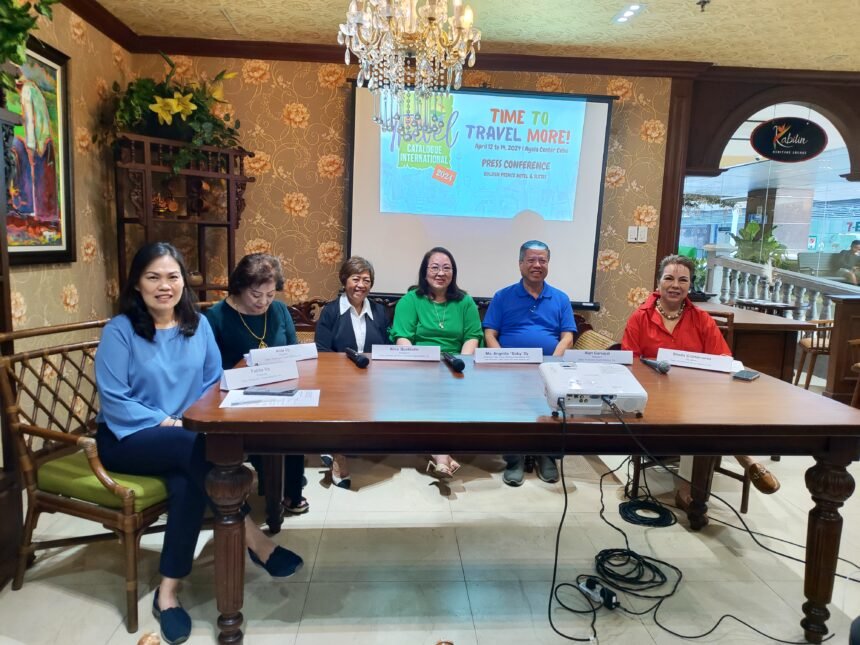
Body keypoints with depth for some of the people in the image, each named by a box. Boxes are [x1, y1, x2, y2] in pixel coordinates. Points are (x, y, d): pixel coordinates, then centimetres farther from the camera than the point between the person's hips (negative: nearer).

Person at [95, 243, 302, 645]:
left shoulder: (198, 324, 5)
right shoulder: (119, 330, -9)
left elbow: (213, 382, 7)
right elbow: (113, 400, -13)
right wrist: (166, 423, -20)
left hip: (185, 438, 4)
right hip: (127, 439, -4)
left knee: (188, 483, -30)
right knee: (194, 448, -34)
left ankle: (168, 592, -18)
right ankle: (252, 537, -25)